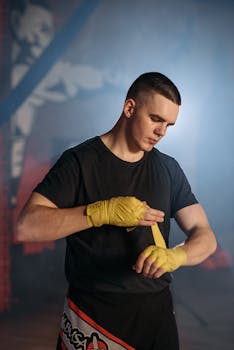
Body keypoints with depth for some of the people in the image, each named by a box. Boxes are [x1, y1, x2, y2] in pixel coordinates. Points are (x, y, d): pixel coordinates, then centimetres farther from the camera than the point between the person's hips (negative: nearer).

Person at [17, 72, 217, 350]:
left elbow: (205, 236, 1)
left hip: (156, 309, 4)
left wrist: (175, 256, -22)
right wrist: (104, 211, -27)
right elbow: (26, 227, -19)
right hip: (92, 313, -4)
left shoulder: (168, 168, 4)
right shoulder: (79, 161, -9)